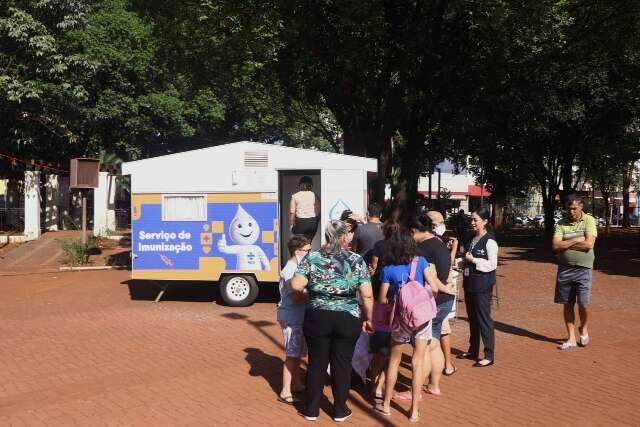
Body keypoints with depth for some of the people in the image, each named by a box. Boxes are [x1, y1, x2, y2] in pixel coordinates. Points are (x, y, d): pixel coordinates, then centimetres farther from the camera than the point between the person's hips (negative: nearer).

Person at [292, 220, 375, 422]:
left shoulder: (312, 257, -4)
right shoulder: (356, 260, -5)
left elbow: (296, 285, -11)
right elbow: (367, 295, -8)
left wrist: (313, 285, 9)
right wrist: (368, 319, 4)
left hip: (317, 318, 1)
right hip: (348, 319, -1)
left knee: (317, 363, 11)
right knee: (342, 364, 11)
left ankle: (312, 409, 21)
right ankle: (340, 410, 21)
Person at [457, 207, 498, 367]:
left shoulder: (489, 241, -13)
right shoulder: (471, 239, 12)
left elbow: (492, 264, -18)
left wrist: (473, 260, -17)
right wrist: (462, 261, 4)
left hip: (482, 285, -8)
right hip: (470, 283, 8)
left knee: (483, 319, -3)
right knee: (472, 318, 16)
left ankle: (489, 356, 5)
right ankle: (473, 350, 28)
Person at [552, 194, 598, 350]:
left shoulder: (589, 220, -3)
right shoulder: (561, 224, 3)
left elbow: (589, 244, -15)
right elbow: (556, 246, -7)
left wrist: (565, 244, -10)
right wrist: (576, 240, -13)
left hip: (583, 269, -2)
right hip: (564, 269, 3)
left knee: (582, 303, -5)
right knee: (568, 304, 7)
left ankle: (583, 328, 26)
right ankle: (571, 339, 16)